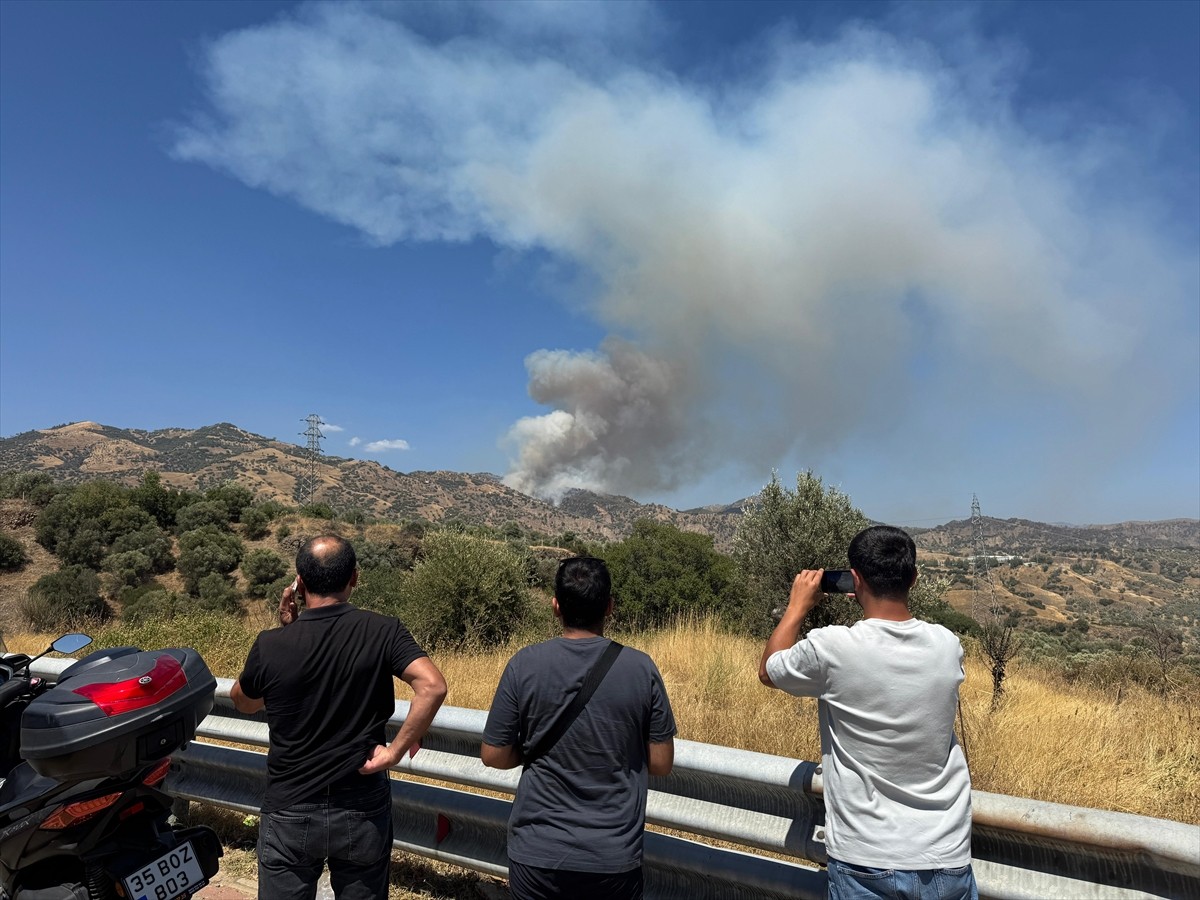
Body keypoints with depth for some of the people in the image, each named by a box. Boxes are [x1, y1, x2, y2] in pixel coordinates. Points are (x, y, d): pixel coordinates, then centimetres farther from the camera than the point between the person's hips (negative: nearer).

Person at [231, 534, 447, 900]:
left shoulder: (271, 645, -13)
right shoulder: (383, 631, -14)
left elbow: (243, 702, 7)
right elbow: (433, 687, -26)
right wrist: (394, 751, -16)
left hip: (290, 814, 0)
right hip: (363, 813, 0)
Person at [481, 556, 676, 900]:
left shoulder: (525, 664, -12)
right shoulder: (641, 668, -11)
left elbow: (494, 756, -5)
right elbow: (661, 763, -5)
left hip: (538, 854, 0)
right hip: (615, 857, 0)